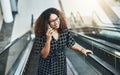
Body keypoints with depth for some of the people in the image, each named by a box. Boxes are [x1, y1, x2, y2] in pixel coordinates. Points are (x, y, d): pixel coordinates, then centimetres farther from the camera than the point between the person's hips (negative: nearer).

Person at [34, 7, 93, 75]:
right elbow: (44, 55, -20)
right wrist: (48, 39, -31)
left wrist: (82, 50, -3)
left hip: (61, 65, 3)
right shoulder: (41, 34, -19)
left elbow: (71, 44, 7)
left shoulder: (65, 31, -9)